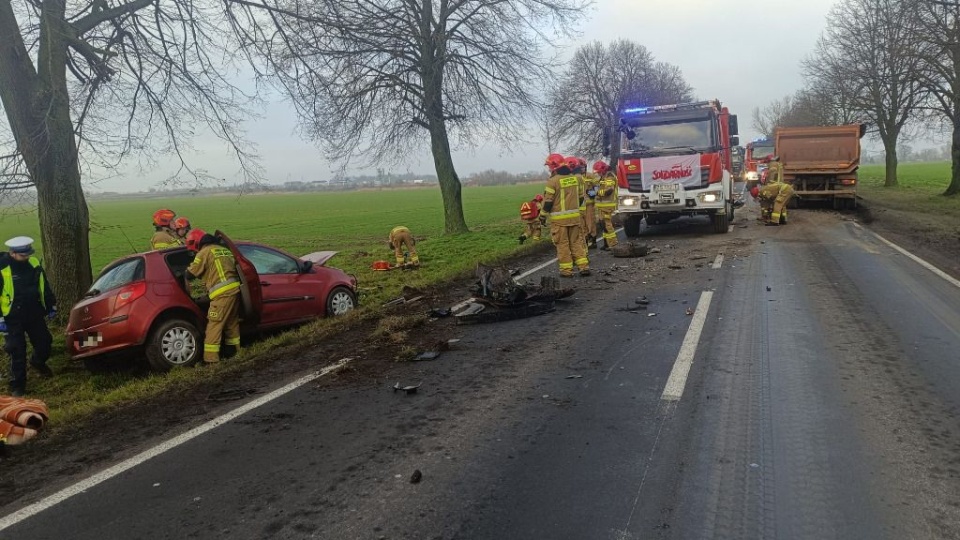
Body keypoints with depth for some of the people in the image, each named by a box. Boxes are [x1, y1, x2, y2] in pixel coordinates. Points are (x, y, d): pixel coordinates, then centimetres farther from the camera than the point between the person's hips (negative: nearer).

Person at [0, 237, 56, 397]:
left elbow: (45, 286, 11)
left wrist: (51, 307, 15)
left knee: (44, 342, 11)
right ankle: (17, 386, 12)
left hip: (35, 314, 4)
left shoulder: (33, 263, -2)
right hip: (13, 318, -4)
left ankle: (38, 362, 44)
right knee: (17, 351, -1)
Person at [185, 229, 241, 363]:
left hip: (222, 293, -8)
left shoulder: (204, 252, -2)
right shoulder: (224, 249, 22)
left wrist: (186, 270, 26)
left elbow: (192, 272, 3)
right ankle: (235, 350, 31)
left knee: (214, 325, -5)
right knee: (232, 322, 21)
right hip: (235, 288, 8)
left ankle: (210, 358, -6)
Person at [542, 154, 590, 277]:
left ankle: (566, 270, 5)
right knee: (577, 242, 12)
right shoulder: (575, 178, 7)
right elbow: (580, 197, 14)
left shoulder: (553, 181, -13)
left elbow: (548, 201, -12)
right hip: (575, 217, 5)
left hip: (559, 219, -5)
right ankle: (584, 267, 8)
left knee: (563, 245, 2)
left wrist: (543, 216, -1)